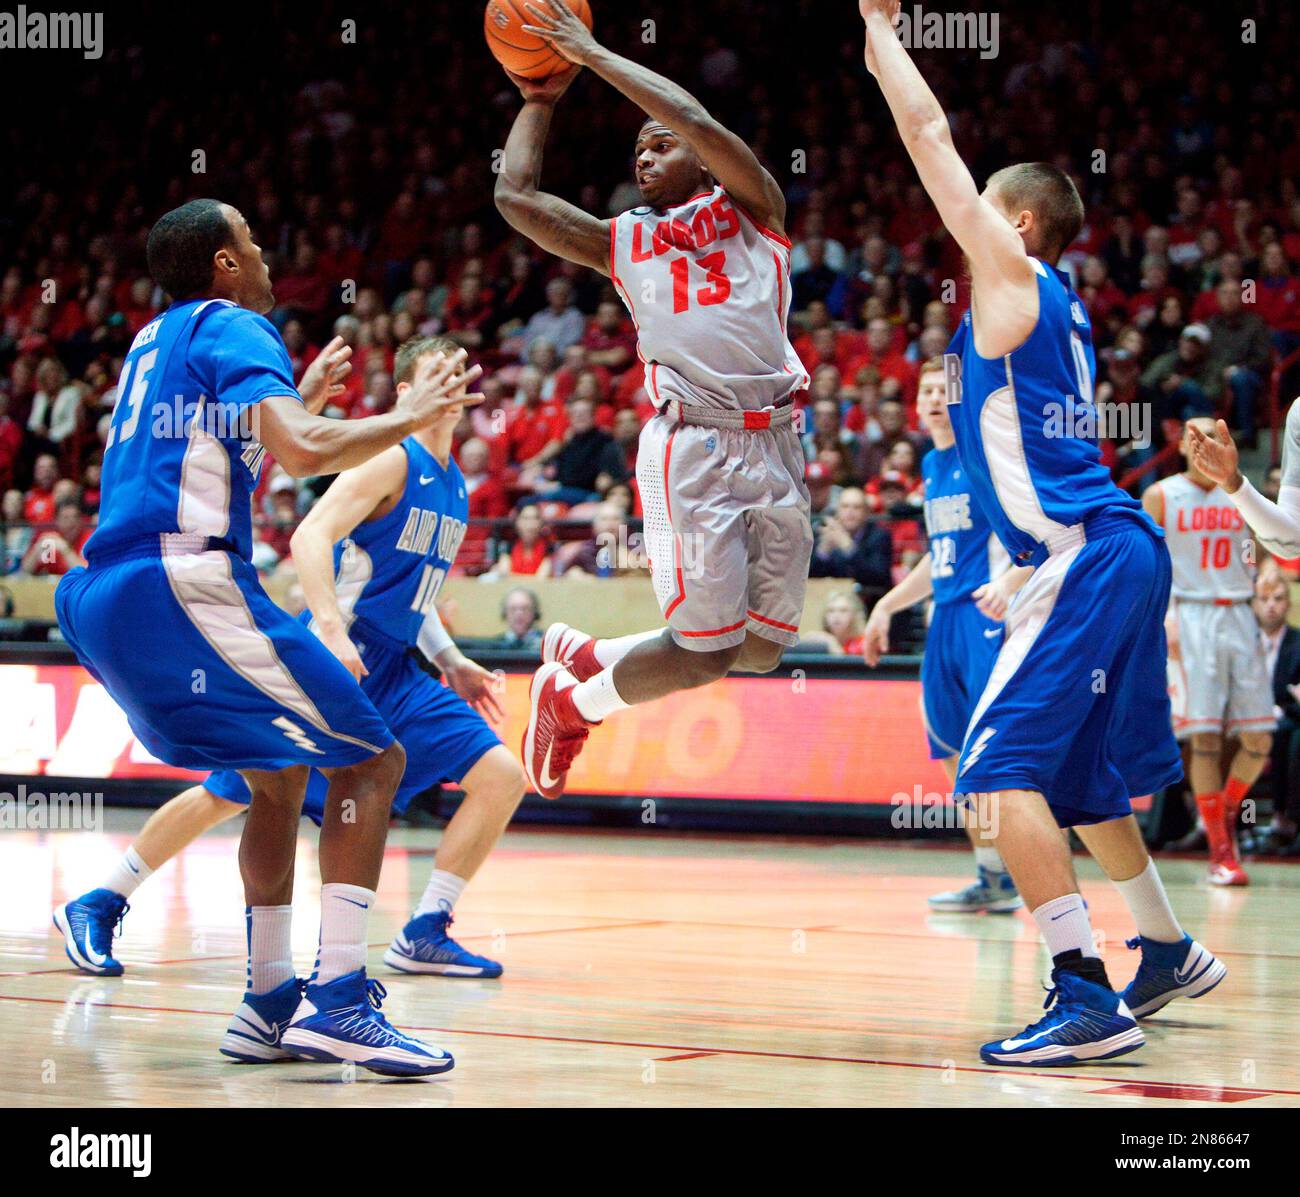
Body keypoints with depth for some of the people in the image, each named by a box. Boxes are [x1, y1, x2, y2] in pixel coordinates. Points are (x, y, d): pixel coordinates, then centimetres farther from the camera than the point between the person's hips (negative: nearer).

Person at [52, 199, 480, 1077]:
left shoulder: (156, 339, 25)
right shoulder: (235, 331, -2)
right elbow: (306, 453, -17)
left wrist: (303, 397, 41)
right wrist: (409, 418, -2)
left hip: (99, 600, 9)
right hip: (180, 583, -9)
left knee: (281, 775, 23)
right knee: (371, 759, -6)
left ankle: (271, 999, 19)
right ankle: (337, 999, -18)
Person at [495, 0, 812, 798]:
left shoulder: (750, 210, 13)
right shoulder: (624, 242, 18)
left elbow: (700, 122, -3)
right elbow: (516, 197, 11)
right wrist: (541, 99, 20)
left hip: (775, 446, 2)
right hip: (690, 447, -2)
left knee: (762, 649, 4)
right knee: (705, 650, -12)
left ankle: (584, 658, 23)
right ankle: (568, 701, 12)